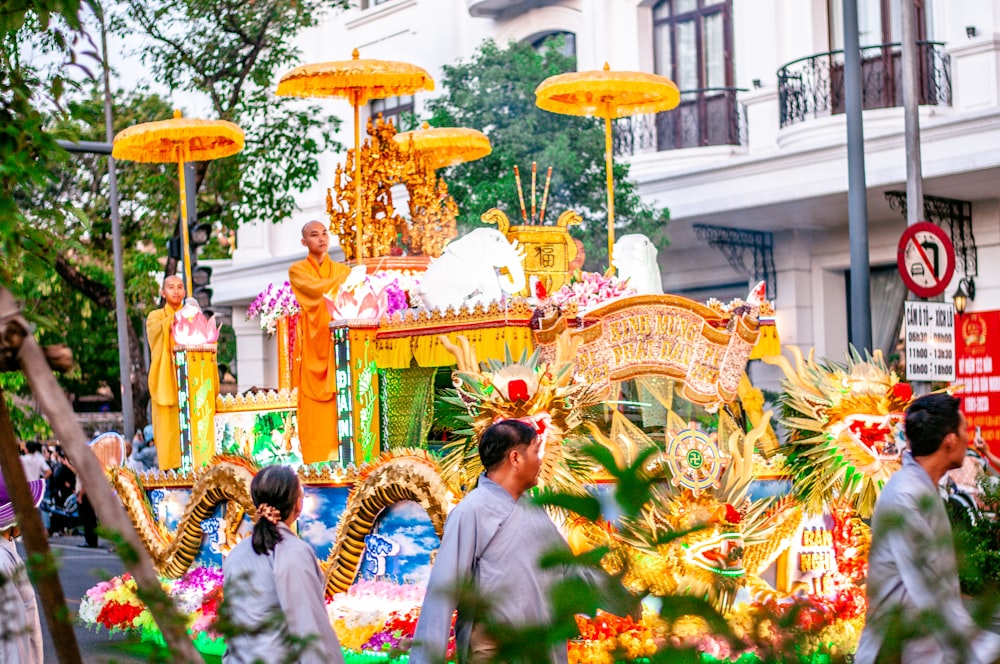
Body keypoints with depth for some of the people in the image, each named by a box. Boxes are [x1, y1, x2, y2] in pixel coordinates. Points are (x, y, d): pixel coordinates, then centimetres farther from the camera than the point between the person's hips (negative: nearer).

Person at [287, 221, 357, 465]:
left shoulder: (342, 269, 16)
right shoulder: (297, 270, 6)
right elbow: (315, 289, -14)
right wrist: (349, 277, -15)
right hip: (313, 344, -3)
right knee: (316, 408, -6)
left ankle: (342, 459, -3)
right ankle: (318, 462, -4)